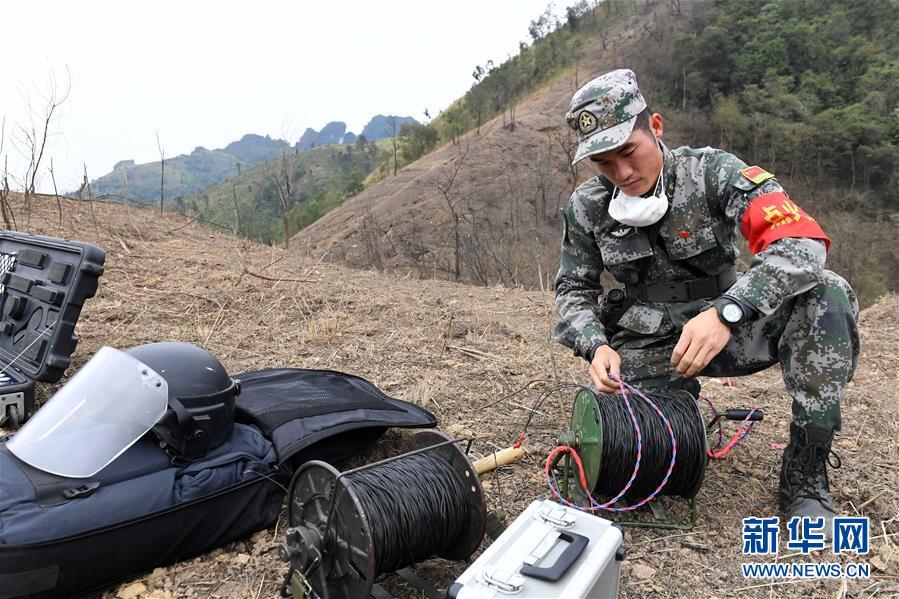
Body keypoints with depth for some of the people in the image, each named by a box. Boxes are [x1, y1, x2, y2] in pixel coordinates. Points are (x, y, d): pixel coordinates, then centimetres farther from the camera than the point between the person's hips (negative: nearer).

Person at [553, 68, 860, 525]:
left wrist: (726, 313, -43)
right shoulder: (586, 208, -5)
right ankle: (678, 397, 17)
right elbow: (573, 290, 3)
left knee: (825, 294, -27)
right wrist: (596, 346, -20)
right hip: (646, 348, 2)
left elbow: (801, 241, -27)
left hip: (725, 330, -1)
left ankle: (805, 473, -18)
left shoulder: (712, 172, -15)